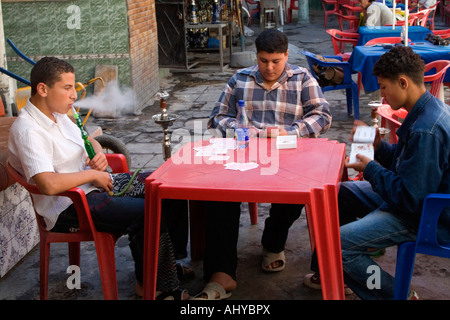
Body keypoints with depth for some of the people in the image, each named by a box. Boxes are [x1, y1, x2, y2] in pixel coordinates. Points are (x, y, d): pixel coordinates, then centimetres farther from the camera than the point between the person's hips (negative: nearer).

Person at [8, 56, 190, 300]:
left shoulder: (58, 115, 9)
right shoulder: (27, 131, -20)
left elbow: (89, 141, 26)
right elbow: (49, 184, -34)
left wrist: (99, 154, 1)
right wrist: (92, 174, -19)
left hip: (93, 184, 10)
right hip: (68, 208, -10)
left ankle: (174, 259, 14)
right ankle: (151, 285, -5)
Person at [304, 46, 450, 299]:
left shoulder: (426, 131, -30)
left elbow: (410, 198, -27)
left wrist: (370, 169, -15)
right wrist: (379, 146, 2)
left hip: (425, 219, -11)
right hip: (416, 198, 11)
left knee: (338, 245, -20)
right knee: (340, 194, 17)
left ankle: (396, 294, 3)